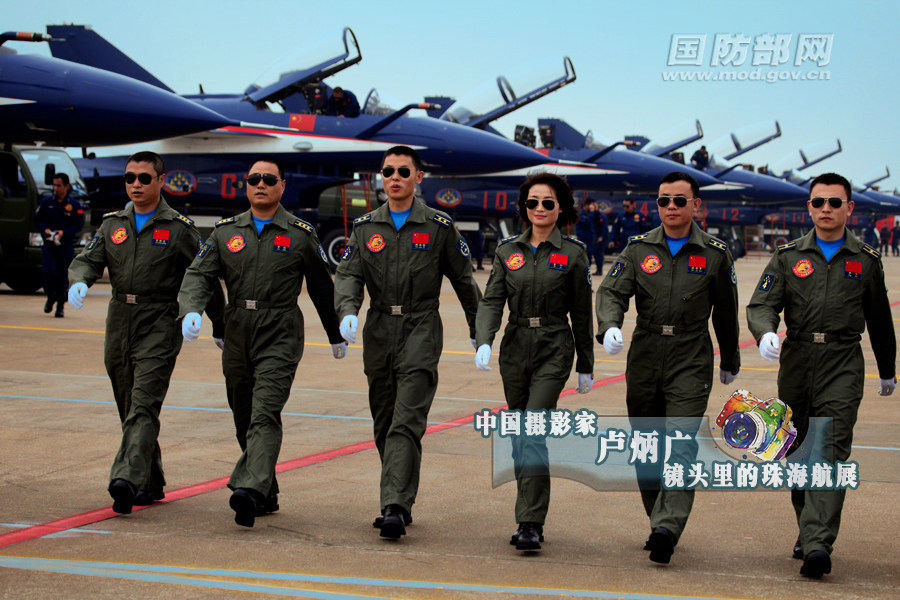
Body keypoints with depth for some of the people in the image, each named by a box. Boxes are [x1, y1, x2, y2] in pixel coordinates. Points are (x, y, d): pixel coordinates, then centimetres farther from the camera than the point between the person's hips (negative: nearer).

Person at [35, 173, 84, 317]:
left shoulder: (74, 205, 1)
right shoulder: (46, 202, 6)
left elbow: (80, 224, 1)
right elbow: (37, 219, 11)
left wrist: (64, 232, -13)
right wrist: (45, 229, -9)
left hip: (66, 245, -1)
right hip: (48, 244, 1)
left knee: (63, 276, 1)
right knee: (47, 273, -12)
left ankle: (60, 306, 13)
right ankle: (50, 298, 14)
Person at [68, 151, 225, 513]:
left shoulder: (179, 228, 0)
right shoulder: (112, 224, 14)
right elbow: (87, 259, 6)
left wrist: (220, 328, 6)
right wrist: (79, 282, -18)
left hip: (160, 324, -5)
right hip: (118, 323, 6)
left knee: (144, 405, -17)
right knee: (128, 408, 10)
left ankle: (127, 479, -29)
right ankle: (151, 484, 22)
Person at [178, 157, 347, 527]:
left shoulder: (301, 234, 2)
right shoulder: (225, 232, 10)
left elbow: (322, 288, 11)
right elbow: (199, 275, 3)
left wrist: (336, 336, 17)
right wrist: (191, 310, -18)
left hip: (279, 336, -5)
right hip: (236, 335, 5)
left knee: (265, 414, -19)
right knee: (244, 420, 10)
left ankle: (250, 489, -31)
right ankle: (267, 494, 23)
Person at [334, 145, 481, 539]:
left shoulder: (438, 227, 0)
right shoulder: (365, 227, 9)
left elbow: (463, 279, 9)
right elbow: (348, 275, 2)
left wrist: (479, 330, 15)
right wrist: (347, 312, -18)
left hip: (421, 332, -4)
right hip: (378, 331, 5)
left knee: (406, 422, -15)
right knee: (384, 425, 10)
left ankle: (395, 508, -22)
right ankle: (399, 503, 22)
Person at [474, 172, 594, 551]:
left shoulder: (573, 253, -2)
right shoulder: (508, 250, 6)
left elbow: (581, 314, 3)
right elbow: (491, 300, 1)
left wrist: (586, 367, 6)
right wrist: (483, 342, -17)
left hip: (554, 351, -4)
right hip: (514, 349, 4)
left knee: (534, 431, -16)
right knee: (519, 435, 10)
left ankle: (531, 524, -17)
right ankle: (530, 516, 22)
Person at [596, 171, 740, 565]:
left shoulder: (715, 254, 3)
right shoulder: (639, 249, 6)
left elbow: (725, 312, 12)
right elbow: (612, 292, -4)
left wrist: (730, 361, 20)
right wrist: (610, 327, -25)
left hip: (691, 363, -3)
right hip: (644, 362, 3)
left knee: (682, 445, -16)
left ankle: (668, 527, -23)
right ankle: (659, 523, 21)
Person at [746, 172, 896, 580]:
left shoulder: (866, 260, 9)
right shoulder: (789, 257, 8)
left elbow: (879, 320, 18)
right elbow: (761, 304, -1)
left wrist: (887, 372, 26)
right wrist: (765, 333, -23)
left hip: (842, 366, -2)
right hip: (795, 362, 2)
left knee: (831, 452, -14)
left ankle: (818, 546, -22)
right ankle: (810, 531, 27)